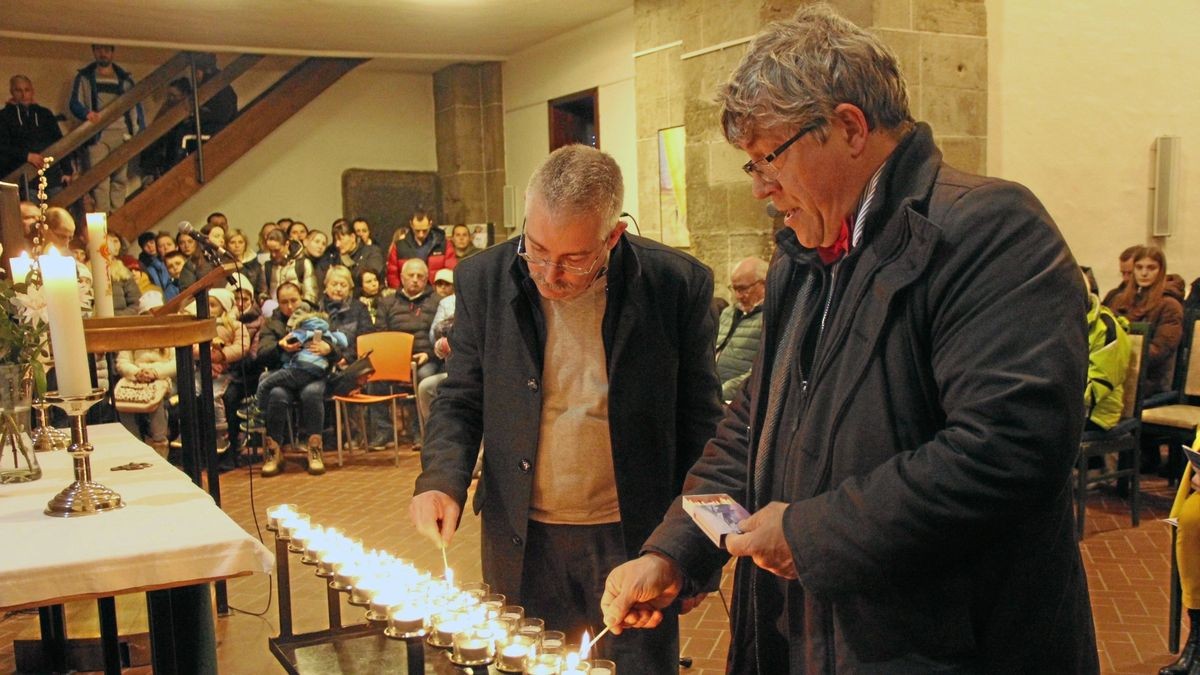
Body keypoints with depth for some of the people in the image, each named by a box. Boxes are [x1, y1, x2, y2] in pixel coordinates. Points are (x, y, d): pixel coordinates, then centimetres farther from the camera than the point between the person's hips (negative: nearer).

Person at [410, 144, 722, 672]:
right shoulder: (484, 279, -5)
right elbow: (459, 401, 5)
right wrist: (442, 481, -12)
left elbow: (698, 420, -1)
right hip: (522, 545, 2)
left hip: (636, 538, -1)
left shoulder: (678, 283, -11)